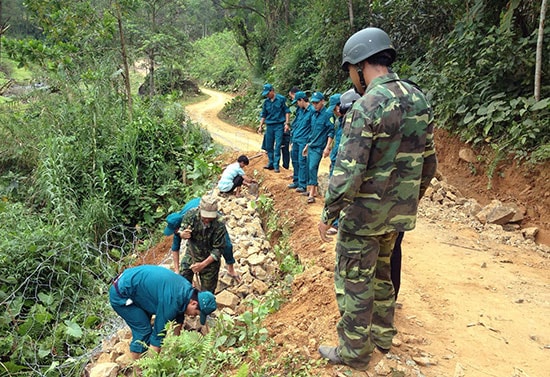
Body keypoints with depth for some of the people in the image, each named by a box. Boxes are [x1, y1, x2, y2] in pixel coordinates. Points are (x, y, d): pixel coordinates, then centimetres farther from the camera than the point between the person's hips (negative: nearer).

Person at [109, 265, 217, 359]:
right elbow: (158, 332, -21)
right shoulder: (172, 302, -29)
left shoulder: (186, 289, -4)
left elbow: (178, 320, 10)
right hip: (120, 294, -9)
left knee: (145, 327, 13)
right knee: (143, 331, -8)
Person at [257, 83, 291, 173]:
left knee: (277, 146, -6)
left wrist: (287, 123, -8)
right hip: (269, 126, 5)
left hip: (279, 126, -5)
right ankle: (270, 163, 20)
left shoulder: (281, 99, -4)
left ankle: (276, 165, -3)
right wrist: (261, 126, 13)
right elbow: (263, 115, 17)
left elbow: (287, 111, -1)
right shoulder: (266, 102, 9)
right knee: (269, 146, 8)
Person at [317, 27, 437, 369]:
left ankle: (354, 351, 24)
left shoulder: (366, 107, -21)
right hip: (398, 213, 8)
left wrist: (327, 215, -11)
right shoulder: (419, 100, 3)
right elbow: (428, 163, 9)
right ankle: (383, 335, 40)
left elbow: (347, 173, -24)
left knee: (354, 282, 9)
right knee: (381, 274, 25)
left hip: (364, 214, -8)